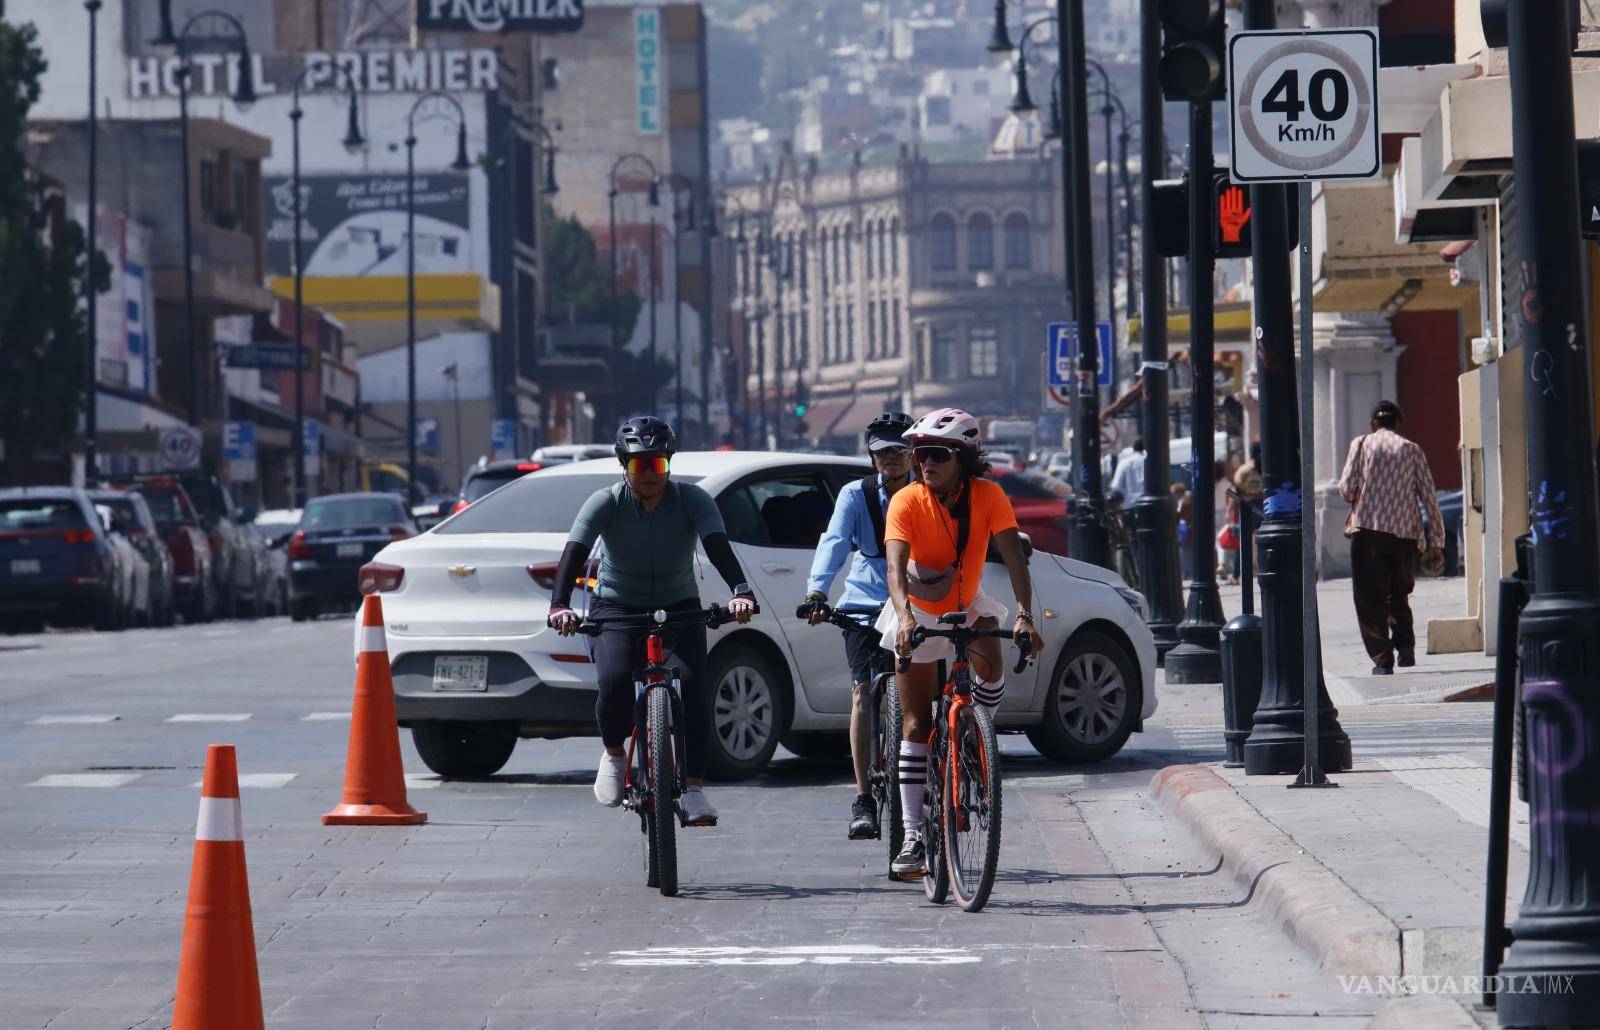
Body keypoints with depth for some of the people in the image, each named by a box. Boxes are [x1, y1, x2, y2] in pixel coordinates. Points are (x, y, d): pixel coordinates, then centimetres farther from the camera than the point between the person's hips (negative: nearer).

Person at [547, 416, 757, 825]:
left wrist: (741, 590, -48)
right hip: (616, 607, -1)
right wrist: (560, 604, -45)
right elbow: (574, 553, -27)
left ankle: (693, 787, -16)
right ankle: (614, 754, 2)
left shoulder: (692, 500, -14)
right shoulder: (606, 503, -15)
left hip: (678, 607, 1)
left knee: (693, 685, -23)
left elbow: (718, 547, -28)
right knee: (615, 682, -28)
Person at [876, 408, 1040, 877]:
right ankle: (913, 835, -1)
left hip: (968, 606, 1)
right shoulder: (907, 501, -23)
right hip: (919, 611, -1)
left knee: (991, 668, -31)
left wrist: (1025, 614, -42)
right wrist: (905, 617, -53)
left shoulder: (988, 496, -19)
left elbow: (1013, 557, -27)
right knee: (917, 723, -4)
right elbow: (895, 565, -34)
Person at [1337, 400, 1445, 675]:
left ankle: (1382, 659, -7)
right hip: (1405, 532, 2)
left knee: (1370, 597, 2)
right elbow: (1428, 496, 5)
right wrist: (1436, 539, 9)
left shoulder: (1361, 444, 4)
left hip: (1367, 530, -2)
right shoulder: (1411, 449, 9)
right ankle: (1405, 645, -3)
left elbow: (1346, 488, -4)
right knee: (1399, 593, 18)